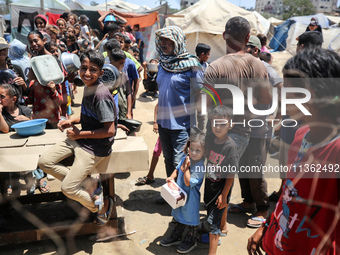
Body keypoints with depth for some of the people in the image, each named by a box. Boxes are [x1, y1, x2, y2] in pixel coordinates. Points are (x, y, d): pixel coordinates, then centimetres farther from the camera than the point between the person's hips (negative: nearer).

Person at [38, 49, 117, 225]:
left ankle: (102, 206, 16)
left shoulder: (101, 95, -23)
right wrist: (72, 121, 5)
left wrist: (80, 134, -16)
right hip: (79, 139, 9)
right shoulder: (87, 87, 5)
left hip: (95, 147, -9)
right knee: (44, 162, 2)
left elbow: (109, 130, -24)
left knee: (68, 189, -11)